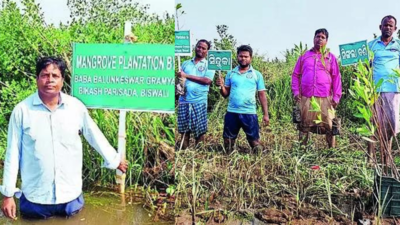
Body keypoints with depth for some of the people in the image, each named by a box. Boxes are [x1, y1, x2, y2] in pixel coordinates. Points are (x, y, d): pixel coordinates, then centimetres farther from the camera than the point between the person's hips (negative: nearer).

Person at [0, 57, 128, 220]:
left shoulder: (76, 107, -5)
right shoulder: (22, 110, -8)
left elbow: (95, 136, 7)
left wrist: (114, 160, 15)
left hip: (70, 195, 1)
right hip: (35, 197, -1)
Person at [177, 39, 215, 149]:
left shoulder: (209, 64, 4)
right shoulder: (186, 63, 16)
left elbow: (207, 80, -11)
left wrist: (187, 76, -12)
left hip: (199, 101, -3)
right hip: (184, 100, 3)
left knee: (199, 130, 1)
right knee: (184, 129, 6)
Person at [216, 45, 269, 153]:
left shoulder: (257, 75, 3)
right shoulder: (231, 73, 8)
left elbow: (262, 95, 3)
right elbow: (226, 94, 9)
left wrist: (265, 114, -2)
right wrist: (222, 86, -12)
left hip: (249, 113, -2)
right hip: (232, 112, 2)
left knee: (254, 142, 3)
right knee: (228, 141, 12)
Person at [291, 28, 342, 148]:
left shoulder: (331, 57, 11)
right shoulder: (304, 56, 13)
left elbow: (336, 78, 8)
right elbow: (295, 74, 12)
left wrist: (336, 96, 0)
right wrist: (296, 92, 1)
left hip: (325, 98, -1)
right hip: (306, 98, 1)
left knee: (329, 126, -2)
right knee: (303, 126, 5)